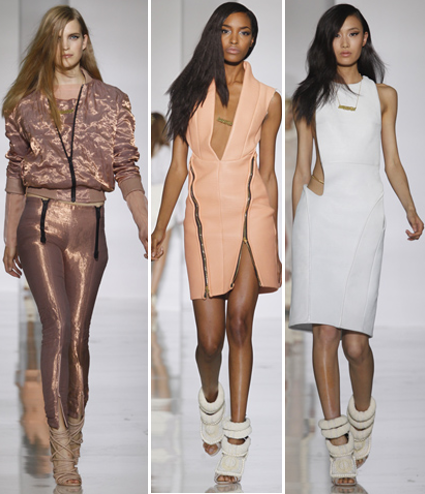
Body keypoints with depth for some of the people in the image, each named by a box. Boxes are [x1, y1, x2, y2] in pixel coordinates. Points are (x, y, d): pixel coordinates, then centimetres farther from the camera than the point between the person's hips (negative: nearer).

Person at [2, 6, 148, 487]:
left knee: (77, 333, 4)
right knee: (58, 324, -14)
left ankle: (75, 425, 24)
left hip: (88, 225, 1)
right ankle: (60, 447, -16)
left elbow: (126, 170, 1)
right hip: (39, 222, -1)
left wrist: (145, 227, -12)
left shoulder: (111, 102, 6)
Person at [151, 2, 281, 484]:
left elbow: (268, 171, 12)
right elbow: (178, 166, 10)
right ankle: (210, 399, 29)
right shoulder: (192, 91, 10)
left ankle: (235, 436, -2)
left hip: (252, 214, 0)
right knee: (209, 339, -4)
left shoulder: (267, 99, 9)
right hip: (204, 217, 1)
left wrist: (274, 239, 12)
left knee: (239, 325, -10)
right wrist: (160, 228, 6)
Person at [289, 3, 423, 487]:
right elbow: (301, 168, 14)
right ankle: (339, 449, -1)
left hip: (363, 216, 0)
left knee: (355, 339, -8)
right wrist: (296, 226, 12)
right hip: (318, 214, 0)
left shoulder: (383, 96, 15)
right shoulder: (311, 95, 13)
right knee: (324, 332, -6)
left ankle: (362, 413, 22)